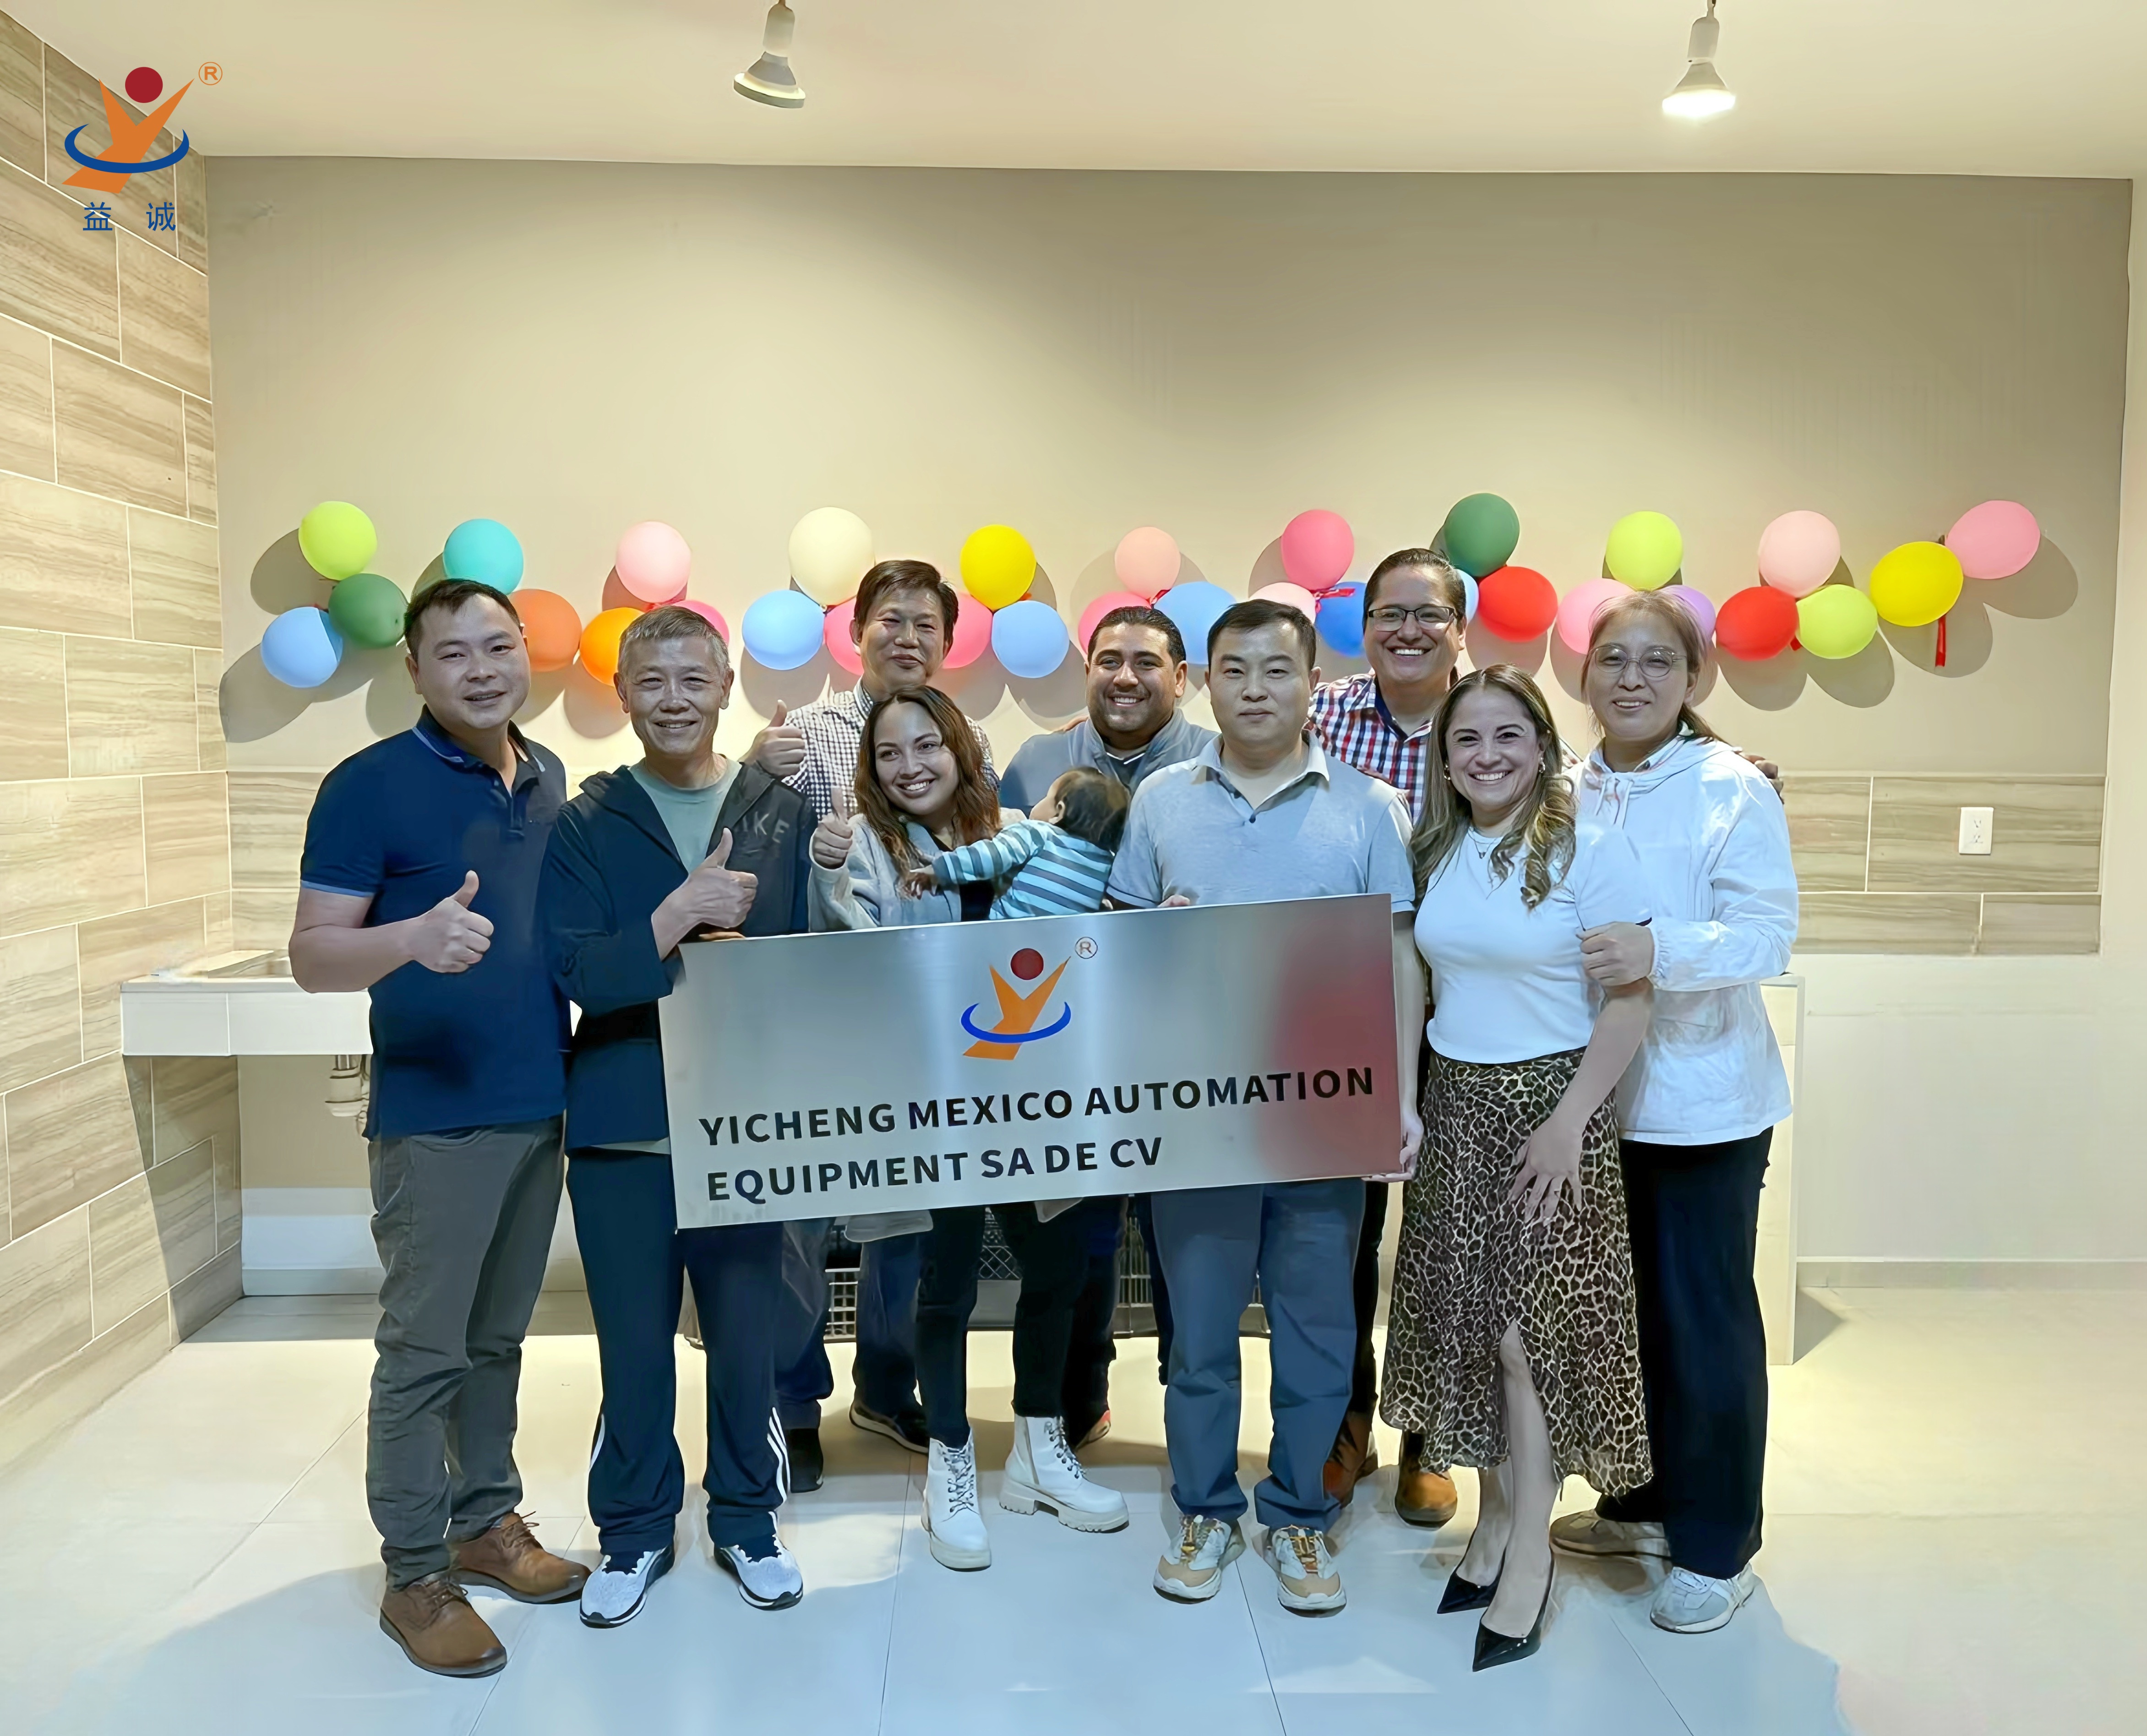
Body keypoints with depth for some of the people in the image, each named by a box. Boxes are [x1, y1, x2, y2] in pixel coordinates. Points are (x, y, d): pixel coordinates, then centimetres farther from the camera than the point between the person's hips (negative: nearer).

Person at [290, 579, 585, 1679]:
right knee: (424, 1349, 3)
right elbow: (313, 956, -12)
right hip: (433, 1114, -6)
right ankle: (413, 1573, 17)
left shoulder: (547, 779, 9)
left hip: (540, 1106, 6)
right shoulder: (368, 786, -9)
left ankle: (485, 1519, 32)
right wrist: (416, 937, -31)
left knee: (497, 1338, 17)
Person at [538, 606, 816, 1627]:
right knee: (633, 1346, 12)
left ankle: (746, 1520, 33)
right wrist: (684, 910, -22)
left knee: (746, 1339, 12)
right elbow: (576, 974, -12)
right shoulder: (586, 824, -1)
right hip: (622, 1130, 0)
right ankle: (634, 1532, 33)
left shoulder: (782, 813, 1)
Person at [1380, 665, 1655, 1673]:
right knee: (1469, 1318, 9)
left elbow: (1629, 1001, -12)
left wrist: (1569, 1121, -16)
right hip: (1453, 1105, 5)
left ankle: (1531, 1553, 10)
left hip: (1547, 1104, -5)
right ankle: (1495, 1517, 26)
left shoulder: (1588, 851, -10)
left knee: (1532, 1326, -3)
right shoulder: (1437, 854, 6)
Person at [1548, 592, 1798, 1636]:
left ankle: (1716, 1547, 21)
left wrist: (1661, 951, -33)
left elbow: (1768, 934, -17)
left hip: (1702, 1098, -5)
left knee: (1703, 1317, 5)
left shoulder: (1733, 791, -10)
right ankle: (1642, 1504, 35)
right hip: (1596, 1096, 5)